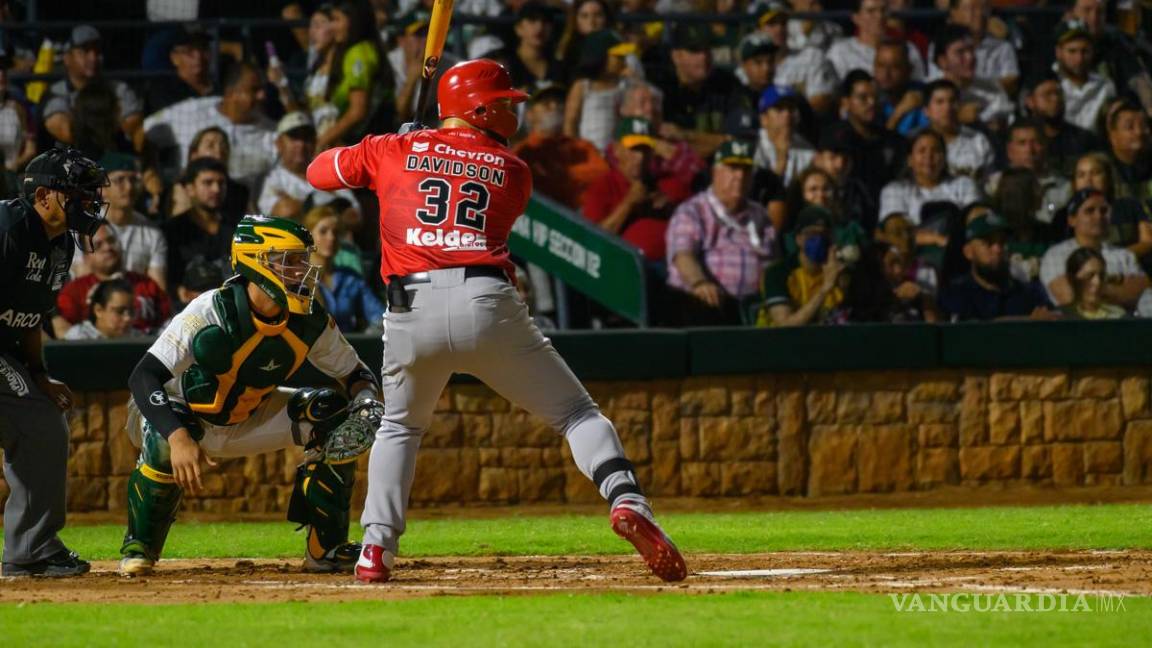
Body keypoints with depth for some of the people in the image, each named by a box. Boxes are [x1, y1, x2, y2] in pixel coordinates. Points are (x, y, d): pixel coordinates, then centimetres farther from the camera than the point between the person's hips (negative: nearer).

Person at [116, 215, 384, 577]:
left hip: (248, 421, 5)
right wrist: (178, 438, -54)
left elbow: (355, 374, 1)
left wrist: (367, 400, -25)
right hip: (185, 417, -5)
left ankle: (325, 547, 1)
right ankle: (139, 546, -15)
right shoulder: (211, 313, -32)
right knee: (167, 437, -40)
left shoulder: (311, 323, -15)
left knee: (340, 419, -11)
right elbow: (143, 376, -39)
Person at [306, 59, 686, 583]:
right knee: (576, 412, 7)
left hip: (410, 311, 2)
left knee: (399, 427, 26)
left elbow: (318, 172, 27)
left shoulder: (392, 152, 15)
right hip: (487, 304, -2)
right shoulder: (512, 171, 14)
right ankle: (627, 502, -16)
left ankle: (377, 549, 12)